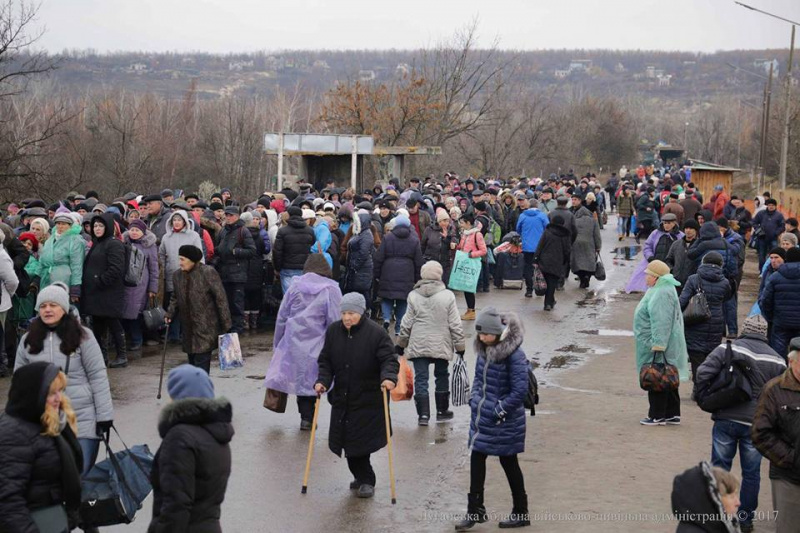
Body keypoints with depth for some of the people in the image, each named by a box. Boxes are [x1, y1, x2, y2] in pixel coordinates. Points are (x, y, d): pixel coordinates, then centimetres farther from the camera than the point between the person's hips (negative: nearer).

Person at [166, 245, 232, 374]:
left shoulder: (208, 273, -11)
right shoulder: (178, 275, 7)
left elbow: (221, 299, -10)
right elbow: (176, 298, 21)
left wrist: (226, 324, -10)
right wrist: (170, 314, 6)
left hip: (206, 329, -6)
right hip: (189, 328, 6)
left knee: (202, 362, -11)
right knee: (193, 361, 13)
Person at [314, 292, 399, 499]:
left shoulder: (376, 333, -10)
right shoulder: (333, 331, 4)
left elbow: (389, 360, -13)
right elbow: (325, 360, 9)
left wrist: (388, 377, -32)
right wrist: (322, 381, -6)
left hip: (368, 400, -5)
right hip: (342, 398, 5)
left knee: (361, 441, -7)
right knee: (347, 441, 9)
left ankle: (365, 480, 9)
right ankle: (363, 478, 26)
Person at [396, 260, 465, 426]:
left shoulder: (413, 296, -4)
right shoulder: (448, 296, -8)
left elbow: (406, 324, 1)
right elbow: (455, 325, -6)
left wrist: (401, 344, 13)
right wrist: (460, 347, 3)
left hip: (418, 345, 0)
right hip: (441, 345, 0)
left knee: (421, 378, 3)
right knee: (442, 376, 16)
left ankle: (423, 414, -2)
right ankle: (442, 411, 25)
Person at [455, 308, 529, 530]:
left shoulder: (514, 355, -21)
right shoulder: (484, 349, 2)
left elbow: (520, 390, -22)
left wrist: (499, 411, -18)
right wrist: (474, 399, 4)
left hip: (504, 421, -7)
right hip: (482, 417, 7)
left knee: (508, 462, 6)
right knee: (476, 458, 10)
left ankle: (521, 513, 23)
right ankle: (475, 510, 21)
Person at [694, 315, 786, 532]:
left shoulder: (728, 349, -3)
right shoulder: (777, 361, 4)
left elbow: (703, 373, -11)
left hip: (726, 419, -1)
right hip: (756, 424, 1)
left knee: (719, 467, 10)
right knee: (751, 472, 12)